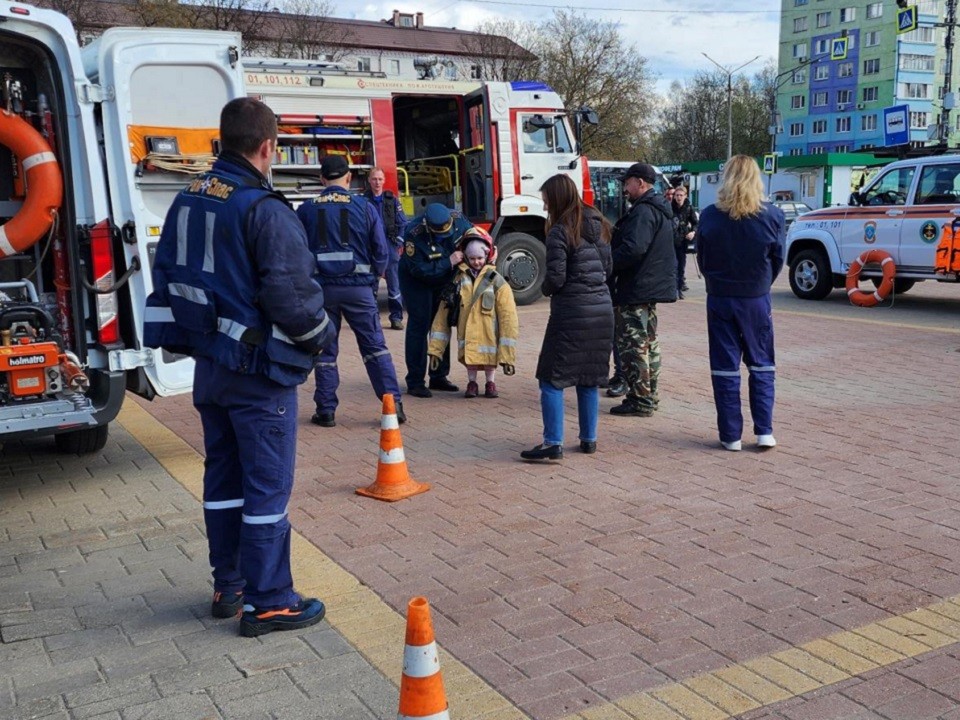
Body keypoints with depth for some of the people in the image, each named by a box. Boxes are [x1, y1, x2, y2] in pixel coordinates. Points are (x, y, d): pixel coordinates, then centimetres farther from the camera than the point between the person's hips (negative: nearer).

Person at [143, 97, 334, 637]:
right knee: (268, 484, 1)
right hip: (259, 372, -8)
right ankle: (267, 603, 9)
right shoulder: (264, 209, -18)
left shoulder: (188, 200, 8)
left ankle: (229, 586, 29)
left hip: (208, 365, 8)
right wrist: (323, 332, -3)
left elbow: (168, 277, 13)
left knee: (224, 476, 17)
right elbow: (291, 295, -21)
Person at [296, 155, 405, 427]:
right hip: (359, 287, 0)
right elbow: (381, 251, -1)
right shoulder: (365, 208, -2)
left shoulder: (306, 210, -1)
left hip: (321, 287, 1)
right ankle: (393, 404, 3)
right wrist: (373, 278, 14)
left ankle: (326, 411, 12)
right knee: (375, 346, 7)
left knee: (325, 351, 10)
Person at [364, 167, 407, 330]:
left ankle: (396, 317, 5)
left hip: (390, 245, 1)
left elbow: (402, 223, 8)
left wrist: (400, 242, -1)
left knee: (394, 284, 0)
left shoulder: (392, 200, 9)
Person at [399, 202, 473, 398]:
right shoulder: (414, 234, -34)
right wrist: (449, 262, -37)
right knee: (419, 326, -10)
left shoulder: (457, 219, -20)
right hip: (417, 281, -6)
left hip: (444, 279, 6)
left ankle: (439, 376, 19)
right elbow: (419, 270, -34)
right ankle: (415, 382, -6)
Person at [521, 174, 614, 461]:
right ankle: (589, 439, 21)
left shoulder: (560, 232, -12)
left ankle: (553, 443, -2)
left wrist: (545, 289, 5)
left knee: (551, 379, 0)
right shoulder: (599, 225, 11)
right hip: (602, 310, 8)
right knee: (590, 379, 15)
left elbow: (556, 277, -15)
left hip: (571, 314, -7)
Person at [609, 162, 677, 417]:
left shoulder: (643, 211, -18)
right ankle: (649, 395, 27)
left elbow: (632, 248, -29)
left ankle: (640, 400, -3)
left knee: (633, 345, -6)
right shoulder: (660, 210, 16)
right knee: (649, 343, 18)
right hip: (653, 286, 11)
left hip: (635, 290, -11)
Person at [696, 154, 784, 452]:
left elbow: (701, 259, 1)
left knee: (725, 368, 7)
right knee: (761, 365, 13)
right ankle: (764, 432, 8)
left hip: (720, 299, 0)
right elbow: (778, 260, 2)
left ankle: (730, 435, 9)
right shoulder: (773, 217, -9)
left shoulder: (709, 216, -8)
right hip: (757, 300, 0)